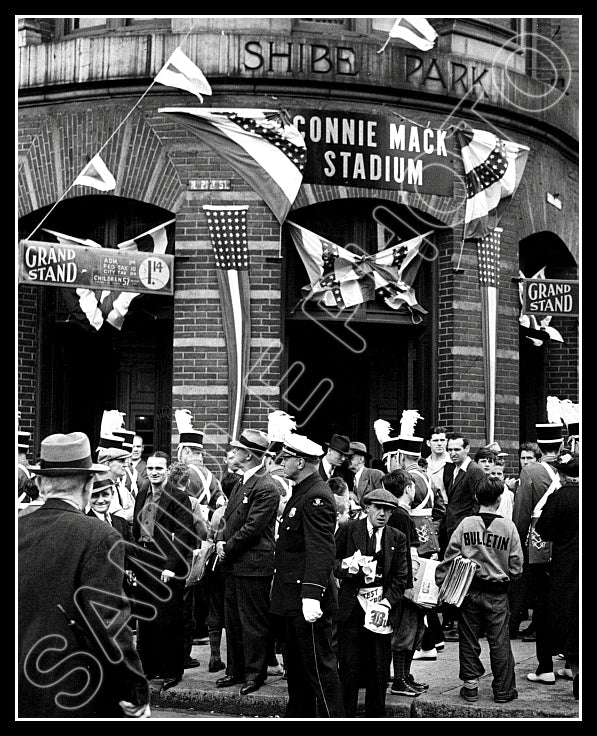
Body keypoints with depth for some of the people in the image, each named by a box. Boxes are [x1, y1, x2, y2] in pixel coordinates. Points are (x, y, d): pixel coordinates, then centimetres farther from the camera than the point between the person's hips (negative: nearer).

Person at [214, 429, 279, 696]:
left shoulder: (266, 489, -17)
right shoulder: (244, 482, 14)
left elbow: (251, 528, -19)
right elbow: (230, 518, 20)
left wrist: (227, 548, -11)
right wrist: (221, 541, 3)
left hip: (253, 566, -10)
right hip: (233, 564, 10)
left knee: (252, 622, -1)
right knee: (233, 620, 15)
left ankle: (255, 674, 8)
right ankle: (235, 670, 24)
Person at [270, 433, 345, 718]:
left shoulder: (317, 497, -18)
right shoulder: (301, 492, 16)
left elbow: (321, 550, -26)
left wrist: (312, 594, -32)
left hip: (308, 599, -11)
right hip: (293, 597, 11)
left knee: (319, 664, -4)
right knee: (296, 665, 18)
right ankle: (298, 714, 27)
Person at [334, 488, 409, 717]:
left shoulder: (397, 539, 10)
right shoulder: (347, 530, 5)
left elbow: (400, 577, 6)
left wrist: (386, 604, -7)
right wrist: (344, 567, -17)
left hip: (382, 607, 2)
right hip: (351, 605, -2)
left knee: (379, 670, 1)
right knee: (349, 667, -5)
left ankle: (375, 716, 12)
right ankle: (345, 716, 3)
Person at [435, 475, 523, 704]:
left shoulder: (465, 524, -6)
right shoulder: (508, 527, -7)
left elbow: (450, 557, -3)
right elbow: (516, 567, -3)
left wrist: (440, 583, 6)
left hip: (469, 591, 1)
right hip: (497, 594, -1)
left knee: (468, 640, 11)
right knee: (499, 642, 8)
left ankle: (470, 686, 16)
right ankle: (503, 689, 14)